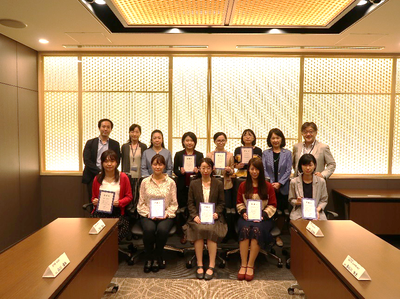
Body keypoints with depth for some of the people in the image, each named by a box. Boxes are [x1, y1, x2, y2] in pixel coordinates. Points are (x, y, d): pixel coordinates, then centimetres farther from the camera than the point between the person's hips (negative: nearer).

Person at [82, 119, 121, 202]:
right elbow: (86, 160, -2)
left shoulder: (115, 144, 10)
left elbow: (117, 161, 4)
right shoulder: (90, 143, 8)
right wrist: (99, 172, -12)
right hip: (93, 177, 0)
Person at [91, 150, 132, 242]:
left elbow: (129, 196, 7)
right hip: (100, 212, 1)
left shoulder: (123, 177, 4)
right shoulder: (97, 179, 11)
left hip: (116, 212, -1)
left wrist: (119, 203, -11)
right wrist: (94, 201, 0)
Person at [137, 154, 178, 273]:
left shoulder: (171, 182, 5)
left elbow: (174, 204, 5)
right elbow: (141, 203, 7)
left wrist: (167, 214, -11)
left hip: (165, 216, 0)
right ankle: (149, 258, -6)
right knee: (149, 229, -32)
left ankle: (157, 258, -6)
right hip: (148, 216, 1)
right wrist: (148, 214, -9)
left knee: (162, 229, -32)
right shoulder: (145, 182, 7)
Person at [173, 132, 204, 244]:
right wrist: (180, 172, -16)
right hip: (182, 186, 0)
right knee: (181, 210, 4)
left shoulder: (199, 155, 7)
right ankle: (182, 234, 17)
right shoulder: (178, 155, 6)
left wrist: (197, 171, -15)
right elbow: (175, 170, 5)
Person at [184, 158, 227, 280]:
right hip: (198, 217, 1)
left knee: (210, 230, -32)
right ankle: (199, 265, -21)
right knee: (198, 230, -31)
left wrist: (216, 212, -9)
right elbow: (190, 203, 9)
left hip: (213, 216, 0)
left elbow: (221, 202, 10)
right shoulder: (194, 184, 13)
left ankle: (211, 266, -23)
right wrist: (195, 215, -8)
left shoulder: (218, 184, 12)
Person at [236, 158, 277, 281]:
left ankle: (250, 265, -24)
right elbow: (239, 203, 15)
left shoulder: (268, 186, 7)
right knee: (245, 229, -33)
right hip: (247, 217, 1)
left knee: (257, 229, -34)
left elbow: (272, 205, 6)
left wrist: (263, 215, -9)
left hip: (263, 218, -1)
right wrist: (243, 212, -4)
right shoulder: (243, 186, 12)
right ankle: (243, 265, -27)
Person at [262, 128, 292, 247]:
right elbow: (264, 170, 0)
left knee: (281, 212, 6)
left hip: (282, 188, 0)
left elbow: (288, 171, 0)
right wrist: (271, 183, -12)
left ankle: (278, 236, 22)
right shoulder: (265, 153, 6)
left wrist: (279, 183, -11)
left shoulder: (287, 153, 4)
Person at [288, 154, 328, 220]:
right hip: (299, 213, 0)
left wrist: (318, 210, -9)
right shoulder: (294, 182, 1)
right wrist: (296, 202, -12)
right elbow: (291, 200, 10)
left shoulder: (321, 181, 3)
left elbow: (324, 200, 8)